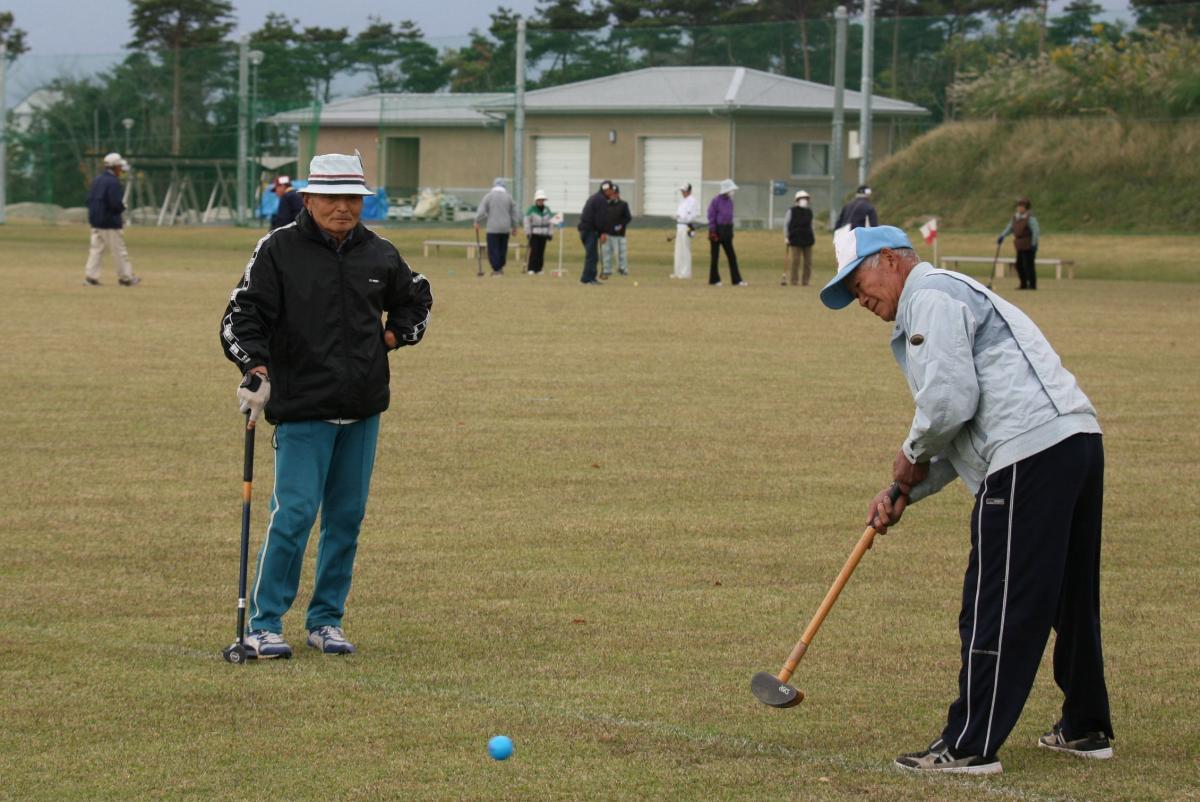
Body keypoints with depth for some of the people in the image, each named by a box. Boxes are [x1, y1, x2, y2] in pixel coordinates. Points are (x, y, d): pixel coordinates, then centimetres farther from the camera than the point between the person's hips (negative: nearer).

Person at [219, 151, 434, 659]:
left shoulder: (379, 254, 9)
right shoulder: (278, 250, -4)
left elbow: (417, 297, 27)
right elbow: (242, 316, -8)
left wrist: (394, 335, 11)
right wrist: (255, 368, -23)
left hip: (363, 408, 5)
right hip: (302, 407, -5)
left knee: (347, 516, 8)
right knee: (294, 513, -11)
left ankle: (326, 620, 18)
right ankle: (264, 624, -2)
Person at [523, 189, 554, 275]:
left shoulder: (547, 210, 8)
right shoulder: (531, 209, -5)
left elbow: (550, 222, 14)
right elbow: (527, 221, -4)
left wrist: (550, 234, 10)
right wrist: (528, 233, -8)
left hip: (543, 235, 4)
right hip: (534, 234, -4)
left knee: (541, 252, 2)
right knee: (534, 251, -10)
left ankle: (538, 269, 8)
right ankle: (531, 269, -8)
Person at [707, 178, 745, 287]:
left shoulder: (730, 201, 10)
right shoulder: (715, 201, -10)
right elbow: (711, 217, -11)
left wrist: (731, 232, 16)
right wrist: (712, 232, -16)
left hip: (727, 232, 6)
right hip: (717, 232, -6)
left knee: (732, 256, 2)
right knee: (715, 256, 1)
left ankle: (736, 280, 2)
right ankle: (714, 280, 9)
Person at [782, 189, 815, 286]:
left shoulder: (809, 212, 15)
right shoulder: (792, 211, 1)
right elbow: (785, 224, 4)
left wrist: (813, 237, 17)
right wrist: (786, 237, -3)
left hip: (807, 240, 5)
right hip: (796, 240, -5)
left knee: (808, 262, 3)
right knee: (795, 261, -6)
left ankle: (806, 281, 9)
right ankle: (794, 281, 0)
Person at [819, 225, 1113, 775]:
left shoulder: (932, 296, -3)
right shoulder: (956, 298, 30)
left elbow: (950, 400, -16)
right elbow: (966, 426, 27)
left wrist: (911, 454, 3)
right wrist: (906, 492, 17)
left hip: (1031, 455, -11)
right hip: (1078, 441, 11)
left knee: (994, 610, -7)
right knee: (1070, 600, 20)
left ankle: (969, 746, -5)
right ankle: (1086, 729, 32)